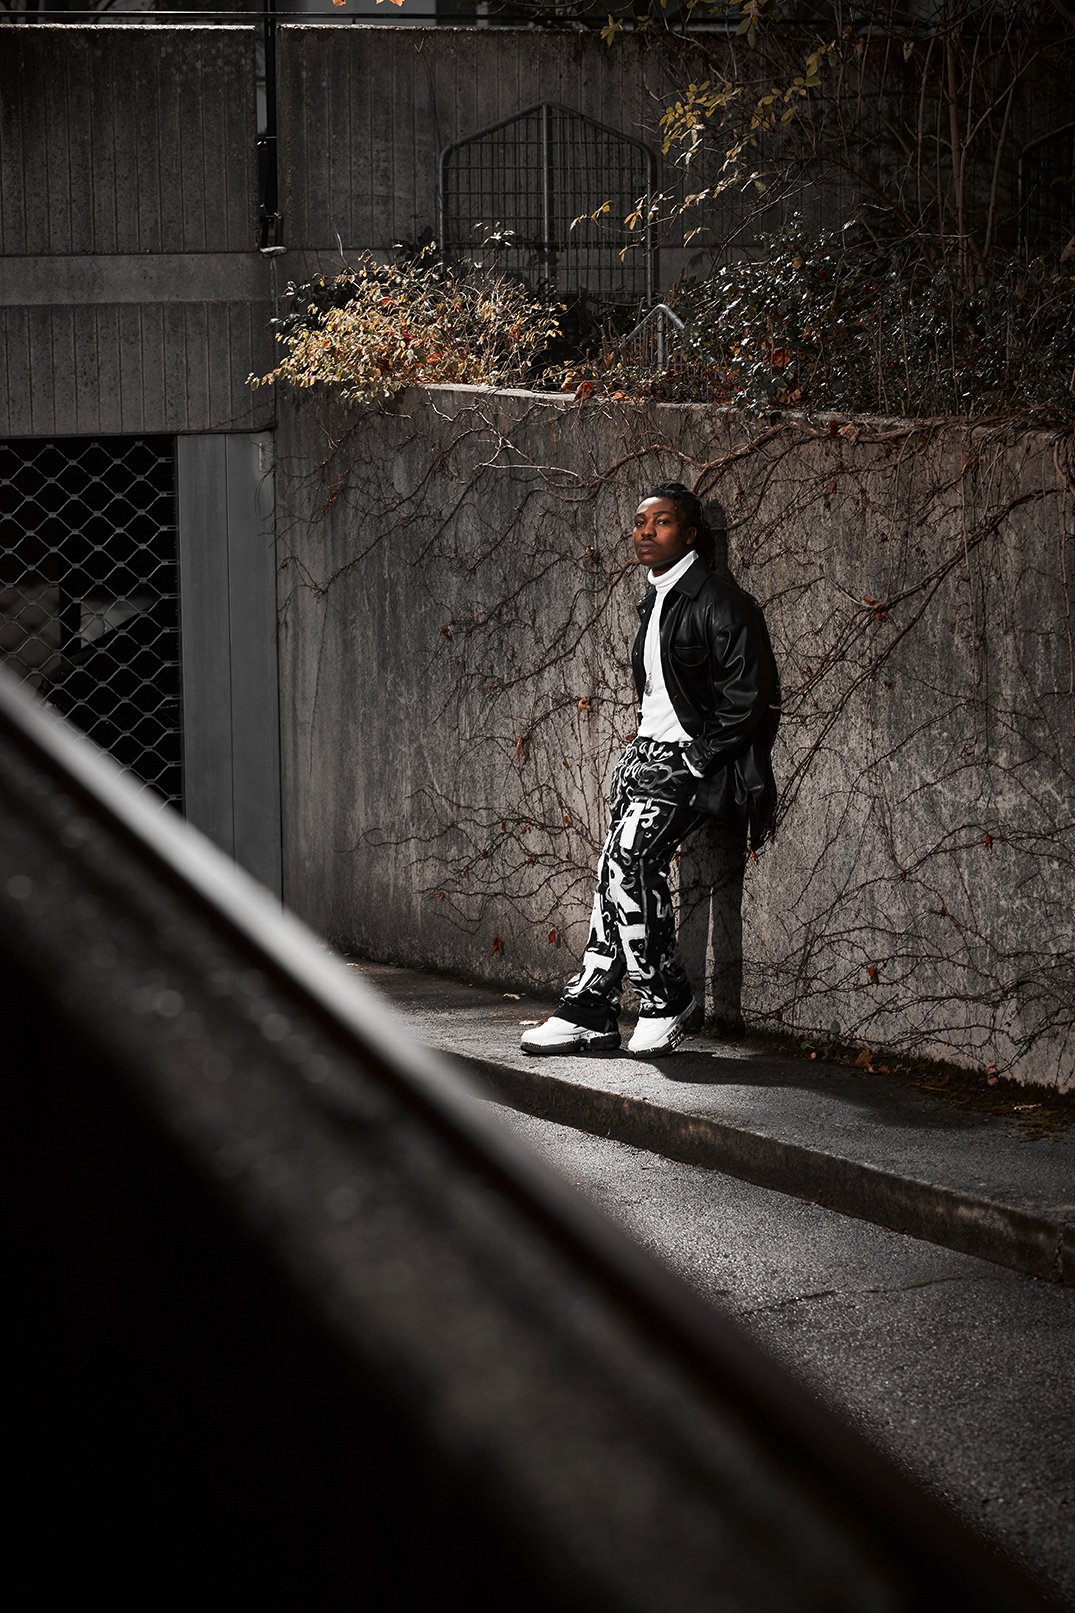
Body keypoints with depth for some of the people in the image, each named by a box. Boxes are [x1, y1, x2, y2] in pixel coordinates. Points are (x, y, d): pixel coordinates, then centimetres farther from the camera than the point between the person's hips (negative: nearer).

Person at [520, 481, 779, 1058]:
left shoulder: (720, 604, -12)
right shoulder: (654, 603, 16)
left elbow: (751, 700, -15)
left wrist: (695, 760, -16)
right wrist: (642, 745, 12)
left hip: (692, 756, -9)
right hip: (649, 751, 9)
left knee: (631, 859, -20)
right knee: (617, 870, 1)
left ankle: (667, 1002, -7)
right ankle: (589, 1012, 4)